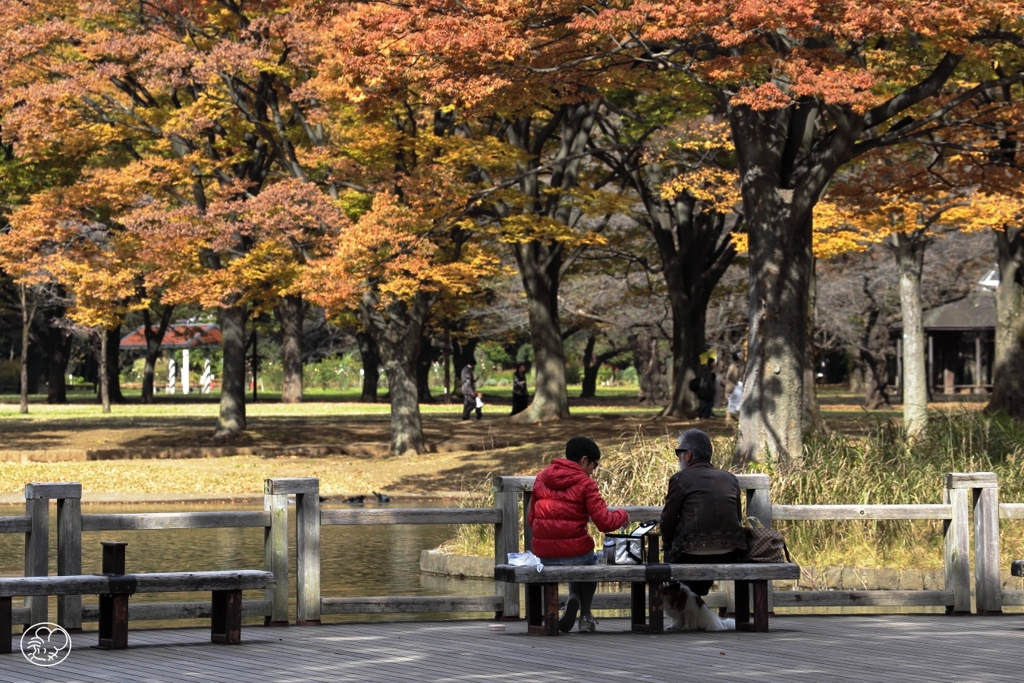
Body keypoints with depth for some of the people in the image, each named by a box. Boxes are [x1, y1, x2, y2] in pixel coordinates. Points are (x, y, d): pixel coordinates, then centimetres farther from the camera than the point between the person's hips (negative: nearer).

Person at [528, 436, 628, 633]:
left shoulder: (542, 478, 8)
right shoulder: (584, 483, -8)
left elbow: (531, 520, 13)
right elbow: (605, 523, -10)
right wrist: (622, 515, 10)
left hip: (543, 555, 4)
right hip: (574, 552, -4)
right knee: (590, 561, 33)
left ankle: (574, 598, 11)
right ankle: (585, 616, 23)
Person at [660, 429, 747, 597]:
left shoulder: (680, 479, -3)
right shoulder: (731, 479, 12)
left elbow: (667, 522, 1)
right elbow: (738, 519, 16)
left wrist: (670, 547, 19)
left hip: (692, 558, -5)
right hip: (730, 557, 5)